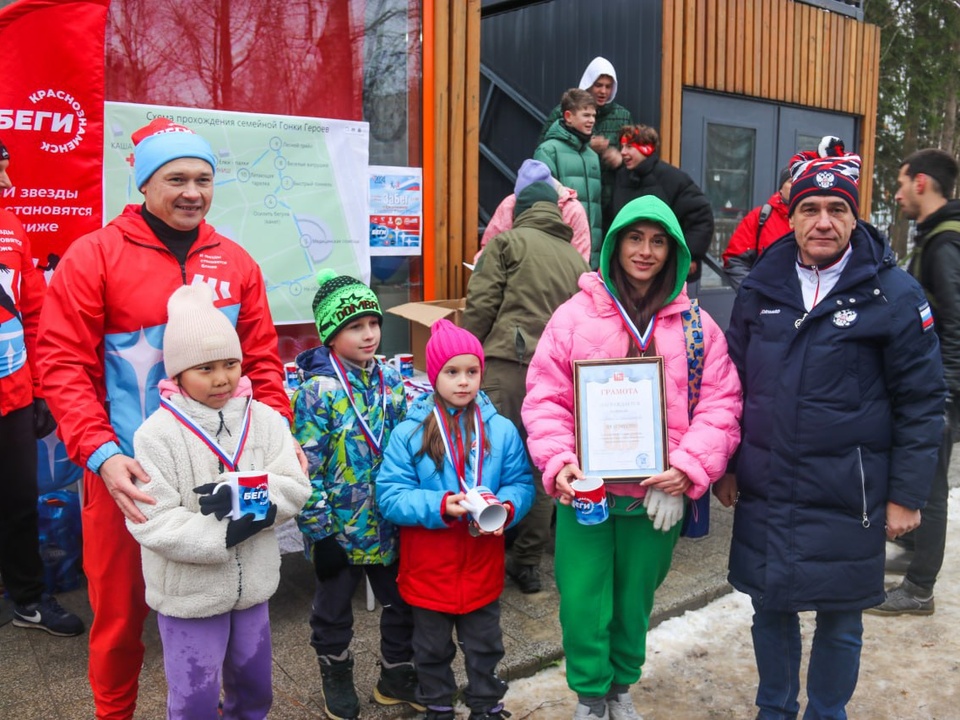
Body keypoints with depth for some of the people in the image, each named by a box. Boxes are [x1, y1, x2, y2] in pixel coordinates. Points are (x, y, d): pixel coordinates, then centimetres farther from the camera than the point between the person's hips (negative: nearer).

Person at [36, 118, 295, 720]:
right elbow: (63, 364, -8)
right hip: (130, 472, -3)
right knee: (121, 608, 11)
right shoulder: (94, 257, -5)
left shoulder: (236, 262, 6)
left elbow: (262, 360, 9)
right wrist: (101, 454, -19)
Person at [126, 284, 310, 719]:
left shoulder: (265, 419, -5)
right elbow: (151, 521, -22)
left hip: (252, 584, 4)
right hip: (188, 592, -4)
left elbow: (295, 487, -12)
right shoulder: (157, 434, -17)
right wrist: (222, 536, -27)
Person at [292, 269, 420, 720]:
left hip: (391, 526, 5)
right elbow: (306, 469, -16)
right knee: (334, 610, 16)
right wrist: (319, 533, -15)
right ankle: (336, 680, 40)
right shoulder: (318, 391, -16)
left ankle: (397, 677, 39)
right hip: (339, 529, -4)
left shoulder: (392, 382, 0)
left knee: (401, 602, 18)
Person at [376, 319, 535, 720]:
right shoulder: (408, 433, -11)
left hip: (483, 565, 1)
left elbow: (522, 484, -1)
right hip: (428, 567, -1)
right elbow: (390, 496, -14)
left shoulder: (501, 430, -5)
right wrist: (440, 506, -26)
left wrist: (506, 508, -22)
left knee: (484, 646, 20)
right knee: (433, 649, 19)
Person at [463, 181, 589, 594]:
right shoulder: (576, 261, 20)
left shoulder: (509, 241, 7)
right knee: (541, 468, 10)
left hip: (506, 365, -4)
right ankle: (528, 562, 18)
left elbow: (480, 305, -2)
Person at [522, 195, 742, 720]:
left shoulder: (696, 325, 3)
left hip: (658, 494, 2)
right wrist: (558, 461, -15)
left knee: (636, 599, 16)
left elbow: (719, 405, 0)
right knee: (582, 601, 3)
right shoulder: (575, 315, -1)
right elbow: (546, 397, -2)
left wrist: (689, 467, -13)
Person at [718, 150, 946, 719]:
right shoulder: (761, 288, 4)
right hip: (764, 492, 3)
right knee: (771, 607, 16)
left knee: (840, 619, 12)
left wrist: (906, 495, -8)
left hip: (847, 498, -3)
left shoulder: (894, 295, -8)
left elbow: (922, 402, -6)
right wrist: (727, 465, 11)